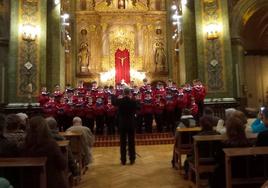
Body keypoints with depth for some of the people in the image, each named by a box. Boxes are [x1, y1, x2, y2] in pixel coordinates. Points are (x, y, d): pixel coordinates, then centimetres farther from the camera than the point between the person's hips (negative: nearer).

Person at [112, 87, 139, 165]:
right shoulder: (133, 101, -11)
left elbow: (113, 102, 16)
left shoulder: (119, 101, -8)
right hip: (131, 124, 0)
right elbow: (138, 107, 8)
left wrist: (113, 94, 29)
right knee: (131, 142, 8)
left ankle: (123, 160, 13)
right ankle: (132, 159, 15)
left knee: (123, 142, 8)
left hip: (122, 124, 1)